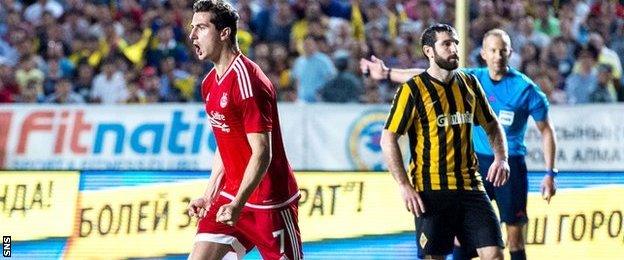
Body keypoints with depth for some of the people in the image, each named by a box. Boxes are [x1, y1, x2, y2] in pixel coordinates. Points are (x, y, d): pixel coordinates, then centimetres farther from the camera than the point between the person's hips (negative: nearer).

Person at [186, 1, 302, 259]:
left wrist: (238, 204, -29)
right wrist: (209, 196, 18)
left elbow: (262, 153, -23)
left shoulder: (246, 80, -19)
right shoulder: (210, 83, 10)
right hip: (230, 196, 9)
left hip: (269, 202, -8)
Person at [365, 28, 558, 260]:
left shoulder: (525, 88, -8)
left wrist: (550, 174, -7)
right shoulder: (472, 79, 3)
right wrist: (387, 74, 3)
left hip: (511, 165, -4)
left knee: (514, 234, -2)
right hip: (477, 161, 4)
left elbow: (546, 130, -2)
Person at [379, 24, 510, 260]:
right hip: (431, 190, -4)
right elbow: (388, 139, -7)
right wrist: (404, 186, -14)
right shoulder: (413, 90, -5)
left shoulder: (469, 84, 10)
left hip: (470, 185, 4)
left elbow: (492, 125, 22)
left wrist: (501, 159, 4)